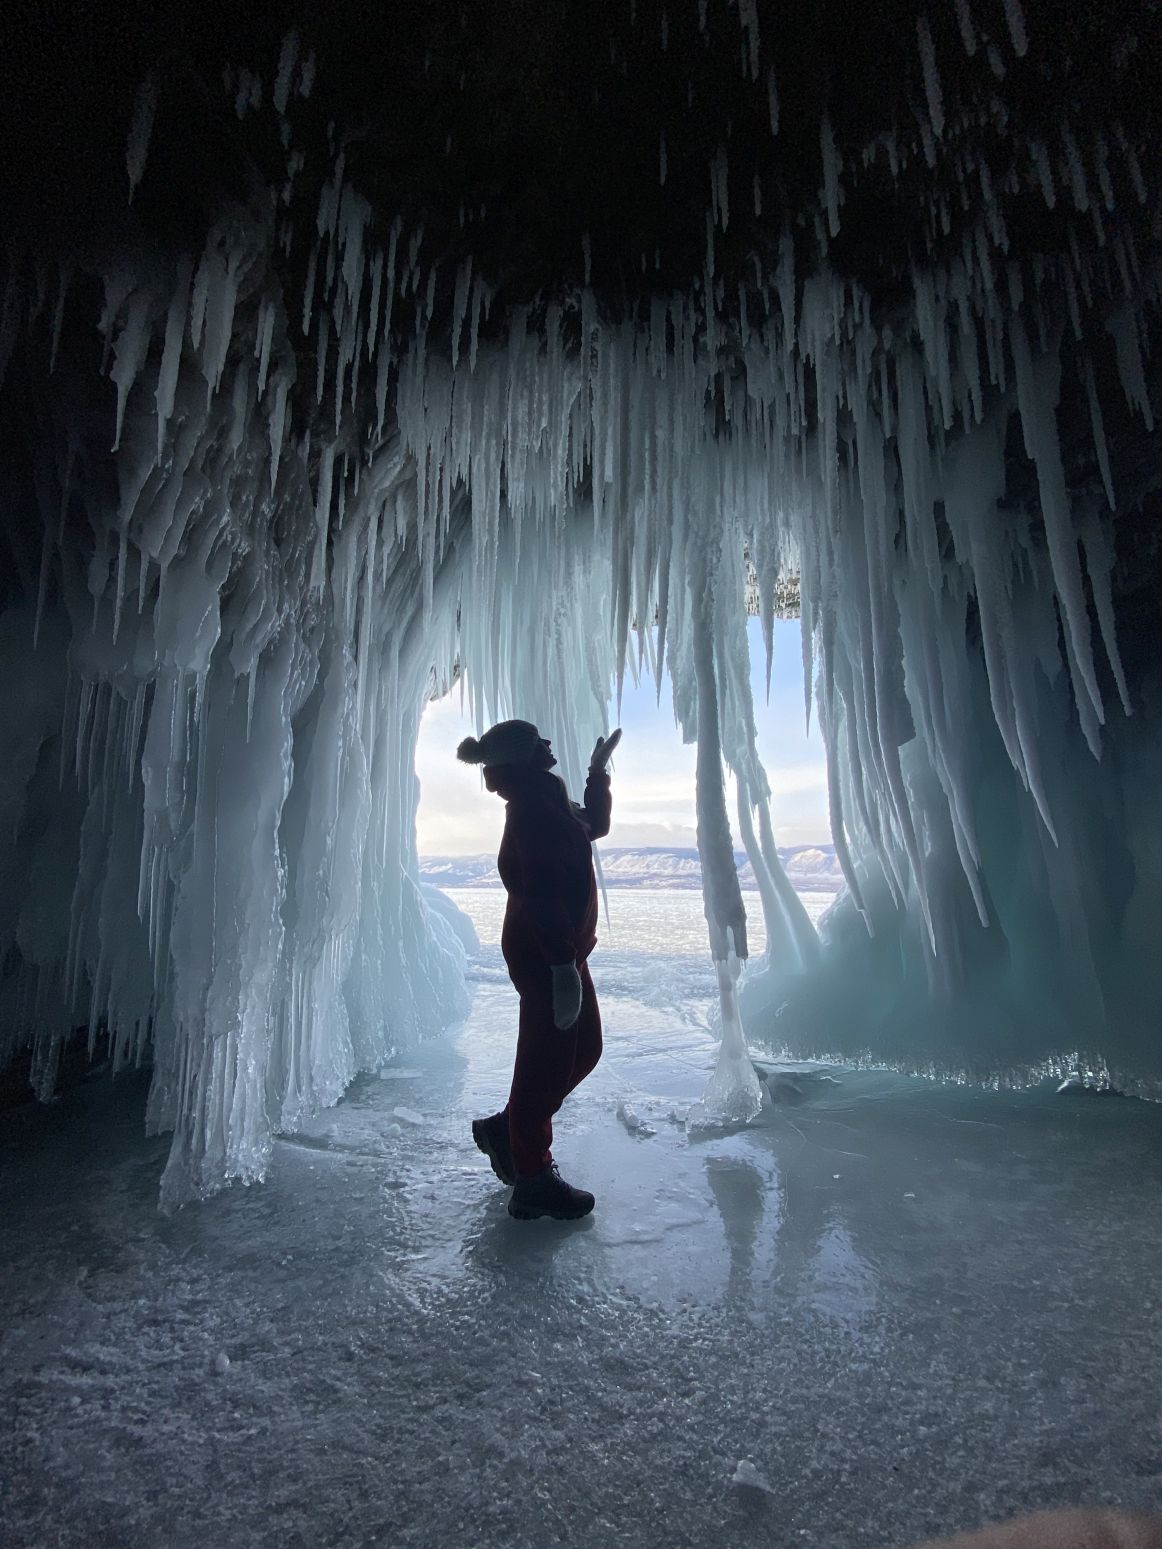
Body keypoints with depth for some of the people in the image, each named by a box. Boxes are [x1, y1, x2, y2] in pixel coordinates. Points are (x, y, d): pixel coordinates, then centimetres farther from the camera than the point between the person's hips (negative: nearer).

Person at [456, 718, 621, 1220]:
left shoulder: (549, 800, 11)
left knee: (583, 1049, 19)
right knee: (548, 1060, 1)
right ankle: (532, 1180, 18)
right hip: (545, 954, -10)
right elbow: (541, 893, -26)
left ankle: (506, 1128, 33)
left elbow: (594, 825, 29)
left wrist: (599, 771, 23)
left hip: (560, 948, 10)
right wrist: (563, 965, -28)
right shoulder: (532, 808, -19)